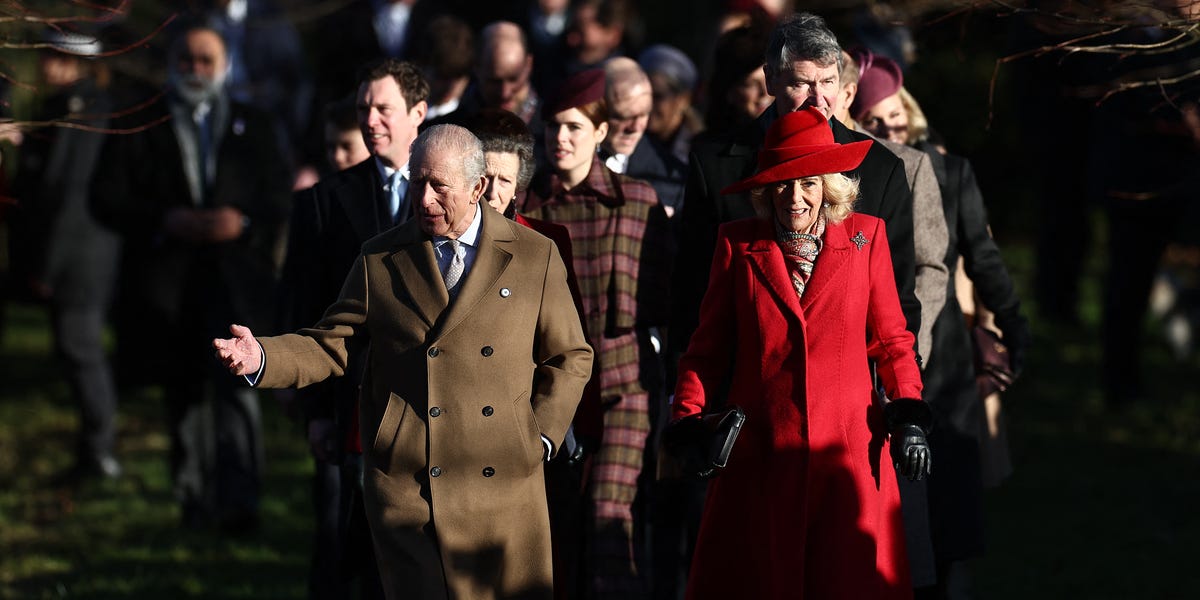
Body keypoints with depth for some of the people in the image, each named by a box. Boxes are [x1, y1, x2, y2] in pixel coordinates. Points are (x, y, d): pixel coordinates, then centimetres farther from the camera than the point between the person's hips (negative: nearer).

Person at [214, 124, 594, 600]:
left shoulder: (534, 256, 6)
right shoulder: (380, 260, 8)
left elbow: (569, 357, 11)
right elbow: (329, 346, 5)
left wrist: (541, 435, 0)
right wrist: (262, 359, -13)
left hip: (504, 485, 0)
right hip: (406, 485, 0)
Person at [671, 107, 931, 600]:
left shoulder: (866, 238, 5)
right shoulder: (738, 245, 5)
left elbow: (891, 340, 10)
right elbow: (708, 347, 9)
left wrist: (909, 416, -1)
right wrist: (689, 420, -2)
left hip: (849, 450, 0)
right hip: (761, 456, 0)